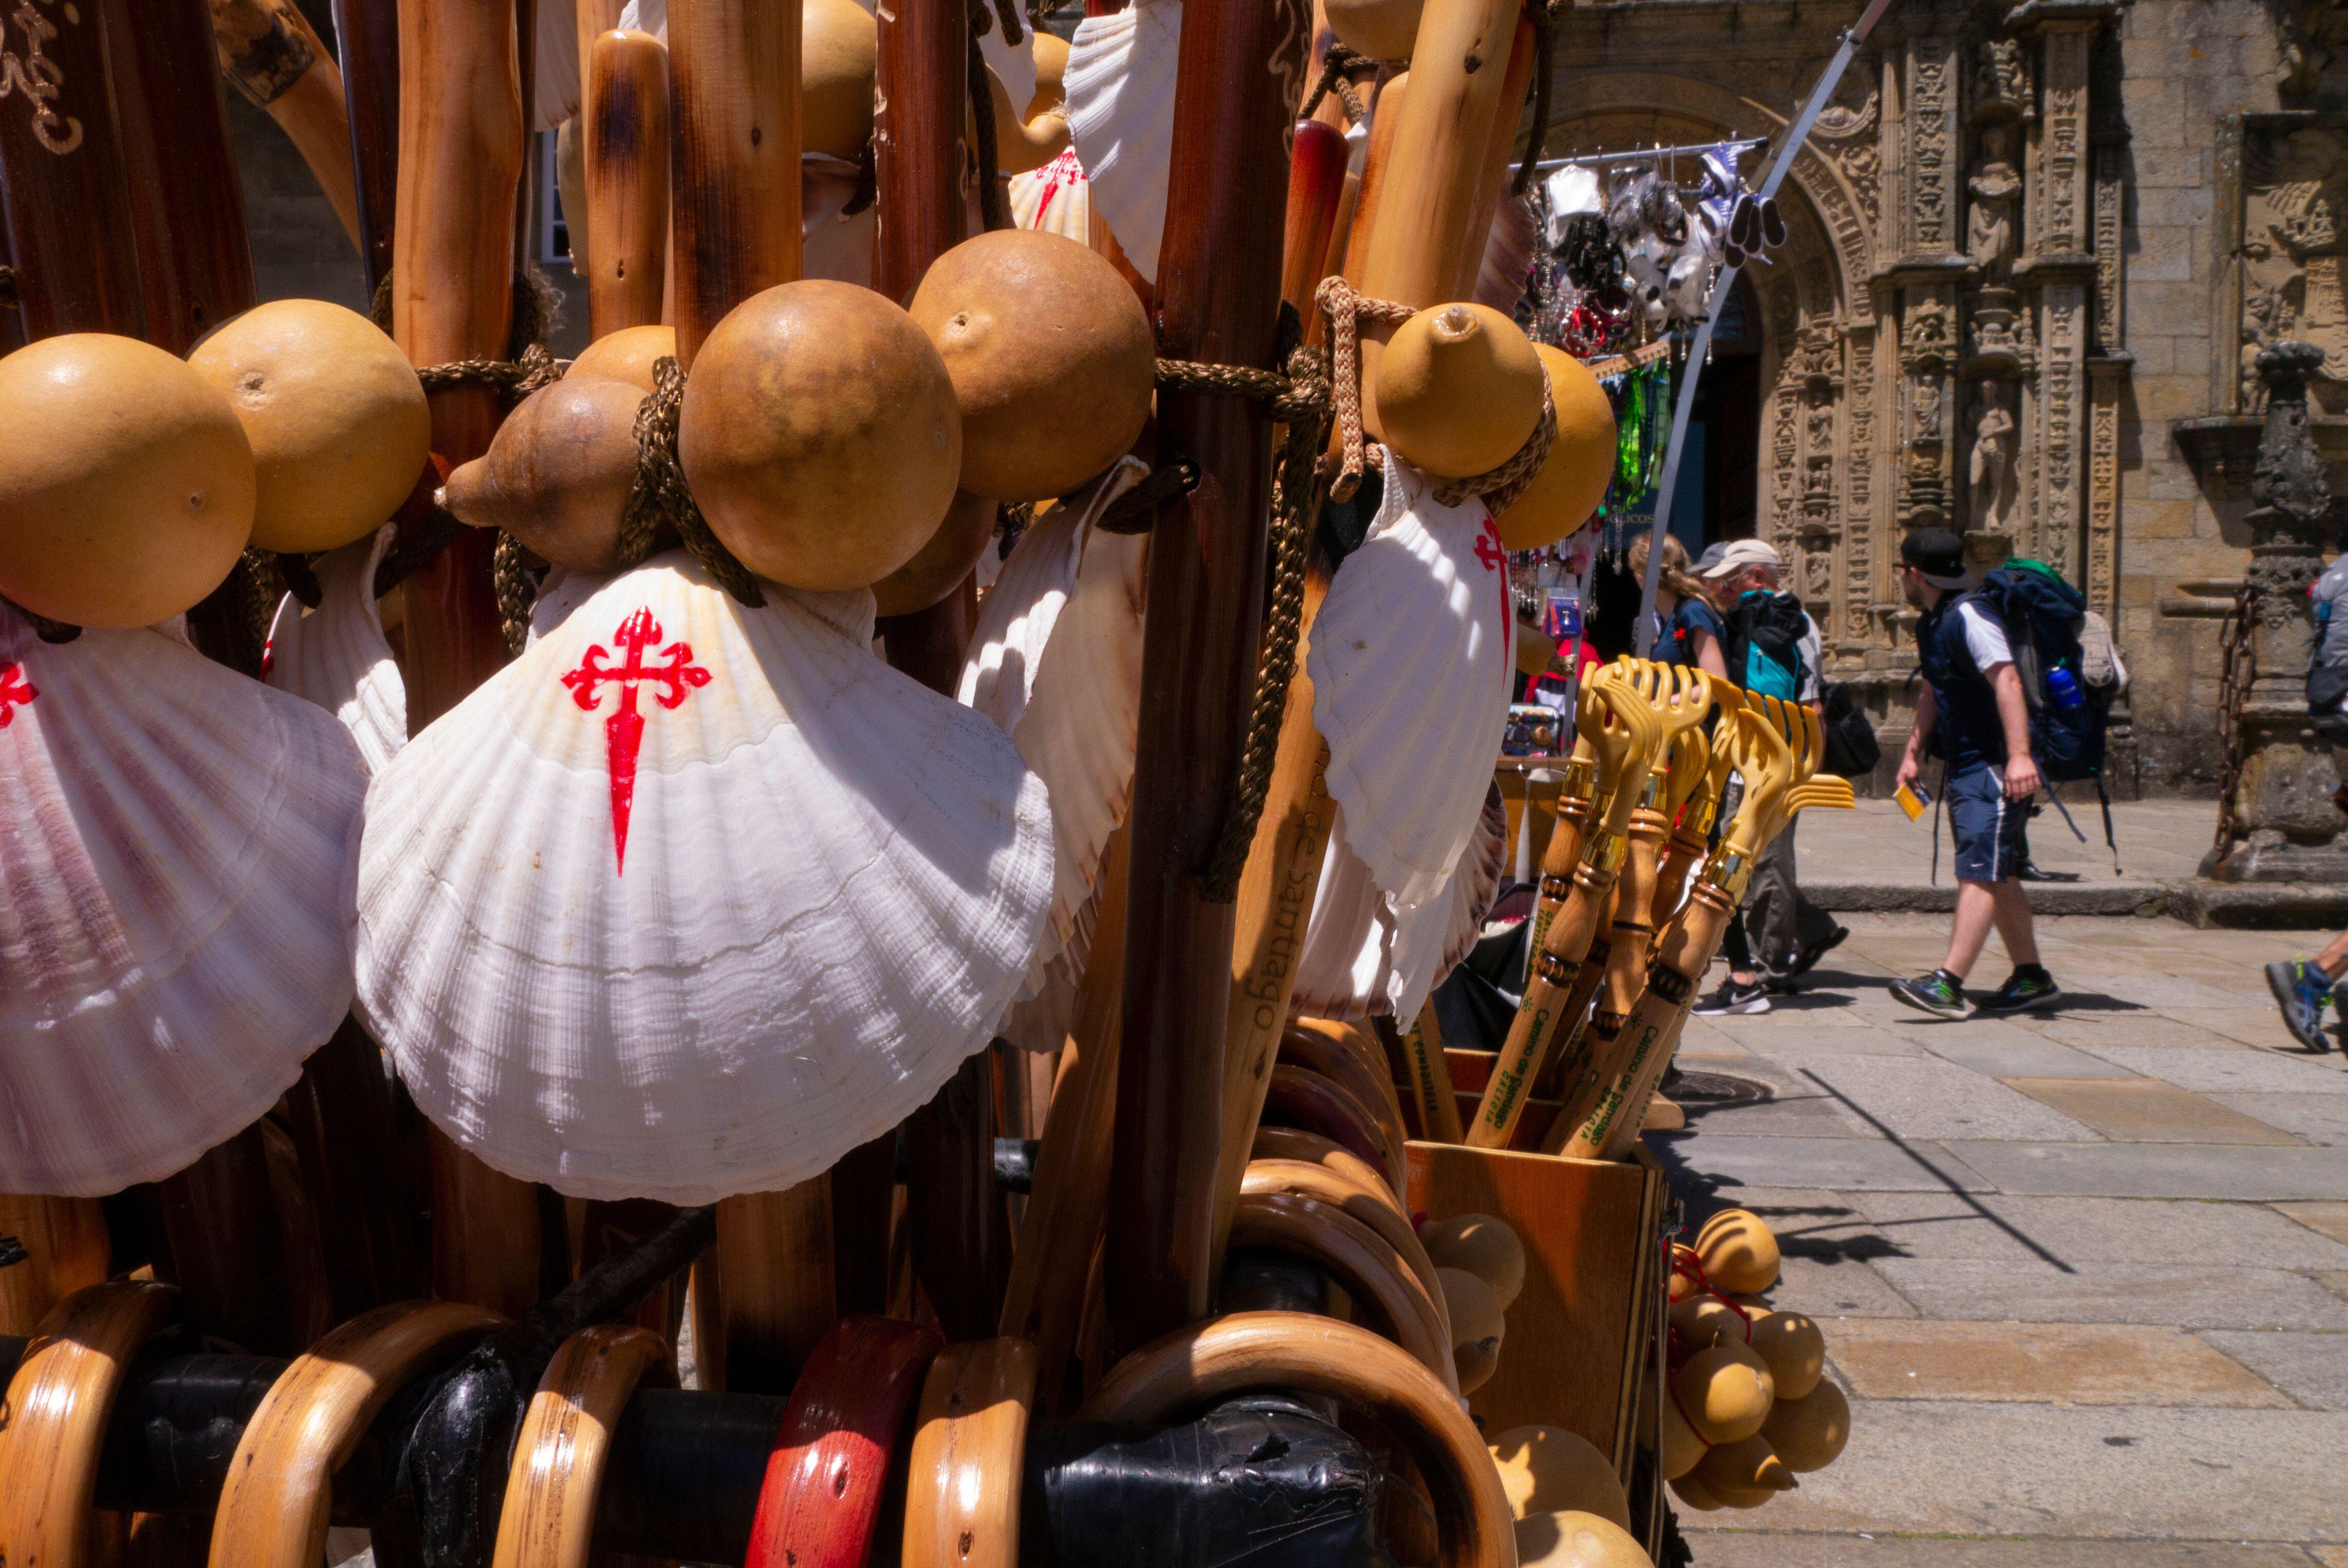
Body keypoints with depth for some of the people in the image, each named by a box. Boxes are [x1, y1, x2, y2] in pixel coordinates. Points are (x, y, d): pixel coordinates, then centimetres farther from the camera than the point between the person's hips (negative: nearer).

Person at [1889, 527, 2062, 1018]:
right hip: (1963, 765, 10)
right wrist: (1914, 752, 22)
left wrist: (2019, 755, -35)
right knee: (1995, 874, 13)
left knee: (1978, 871, -14)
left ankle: (1949, 984, -22)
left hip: (1994, 765, -10)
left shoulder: (1969, 617, -16)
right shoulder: (1930, 624, 15)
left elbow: (2007, 682, -26)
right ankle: (2031, 977, 22)